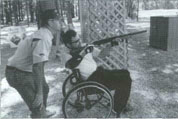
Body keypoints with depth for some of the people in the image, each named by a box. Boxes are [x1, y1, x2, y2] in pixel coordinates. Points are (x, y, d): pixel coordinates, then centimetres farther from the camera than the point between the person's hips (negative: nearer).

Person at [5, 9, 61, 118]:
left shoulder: (43, 34, 7)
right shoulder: (44, 38, -25)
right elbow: (37, 66, -33)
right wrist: (39, 93, -32)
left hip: (26, 70, 11)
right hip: (18, 74, -10)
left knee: (45, 89, 28)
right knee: (37, 105, -9)